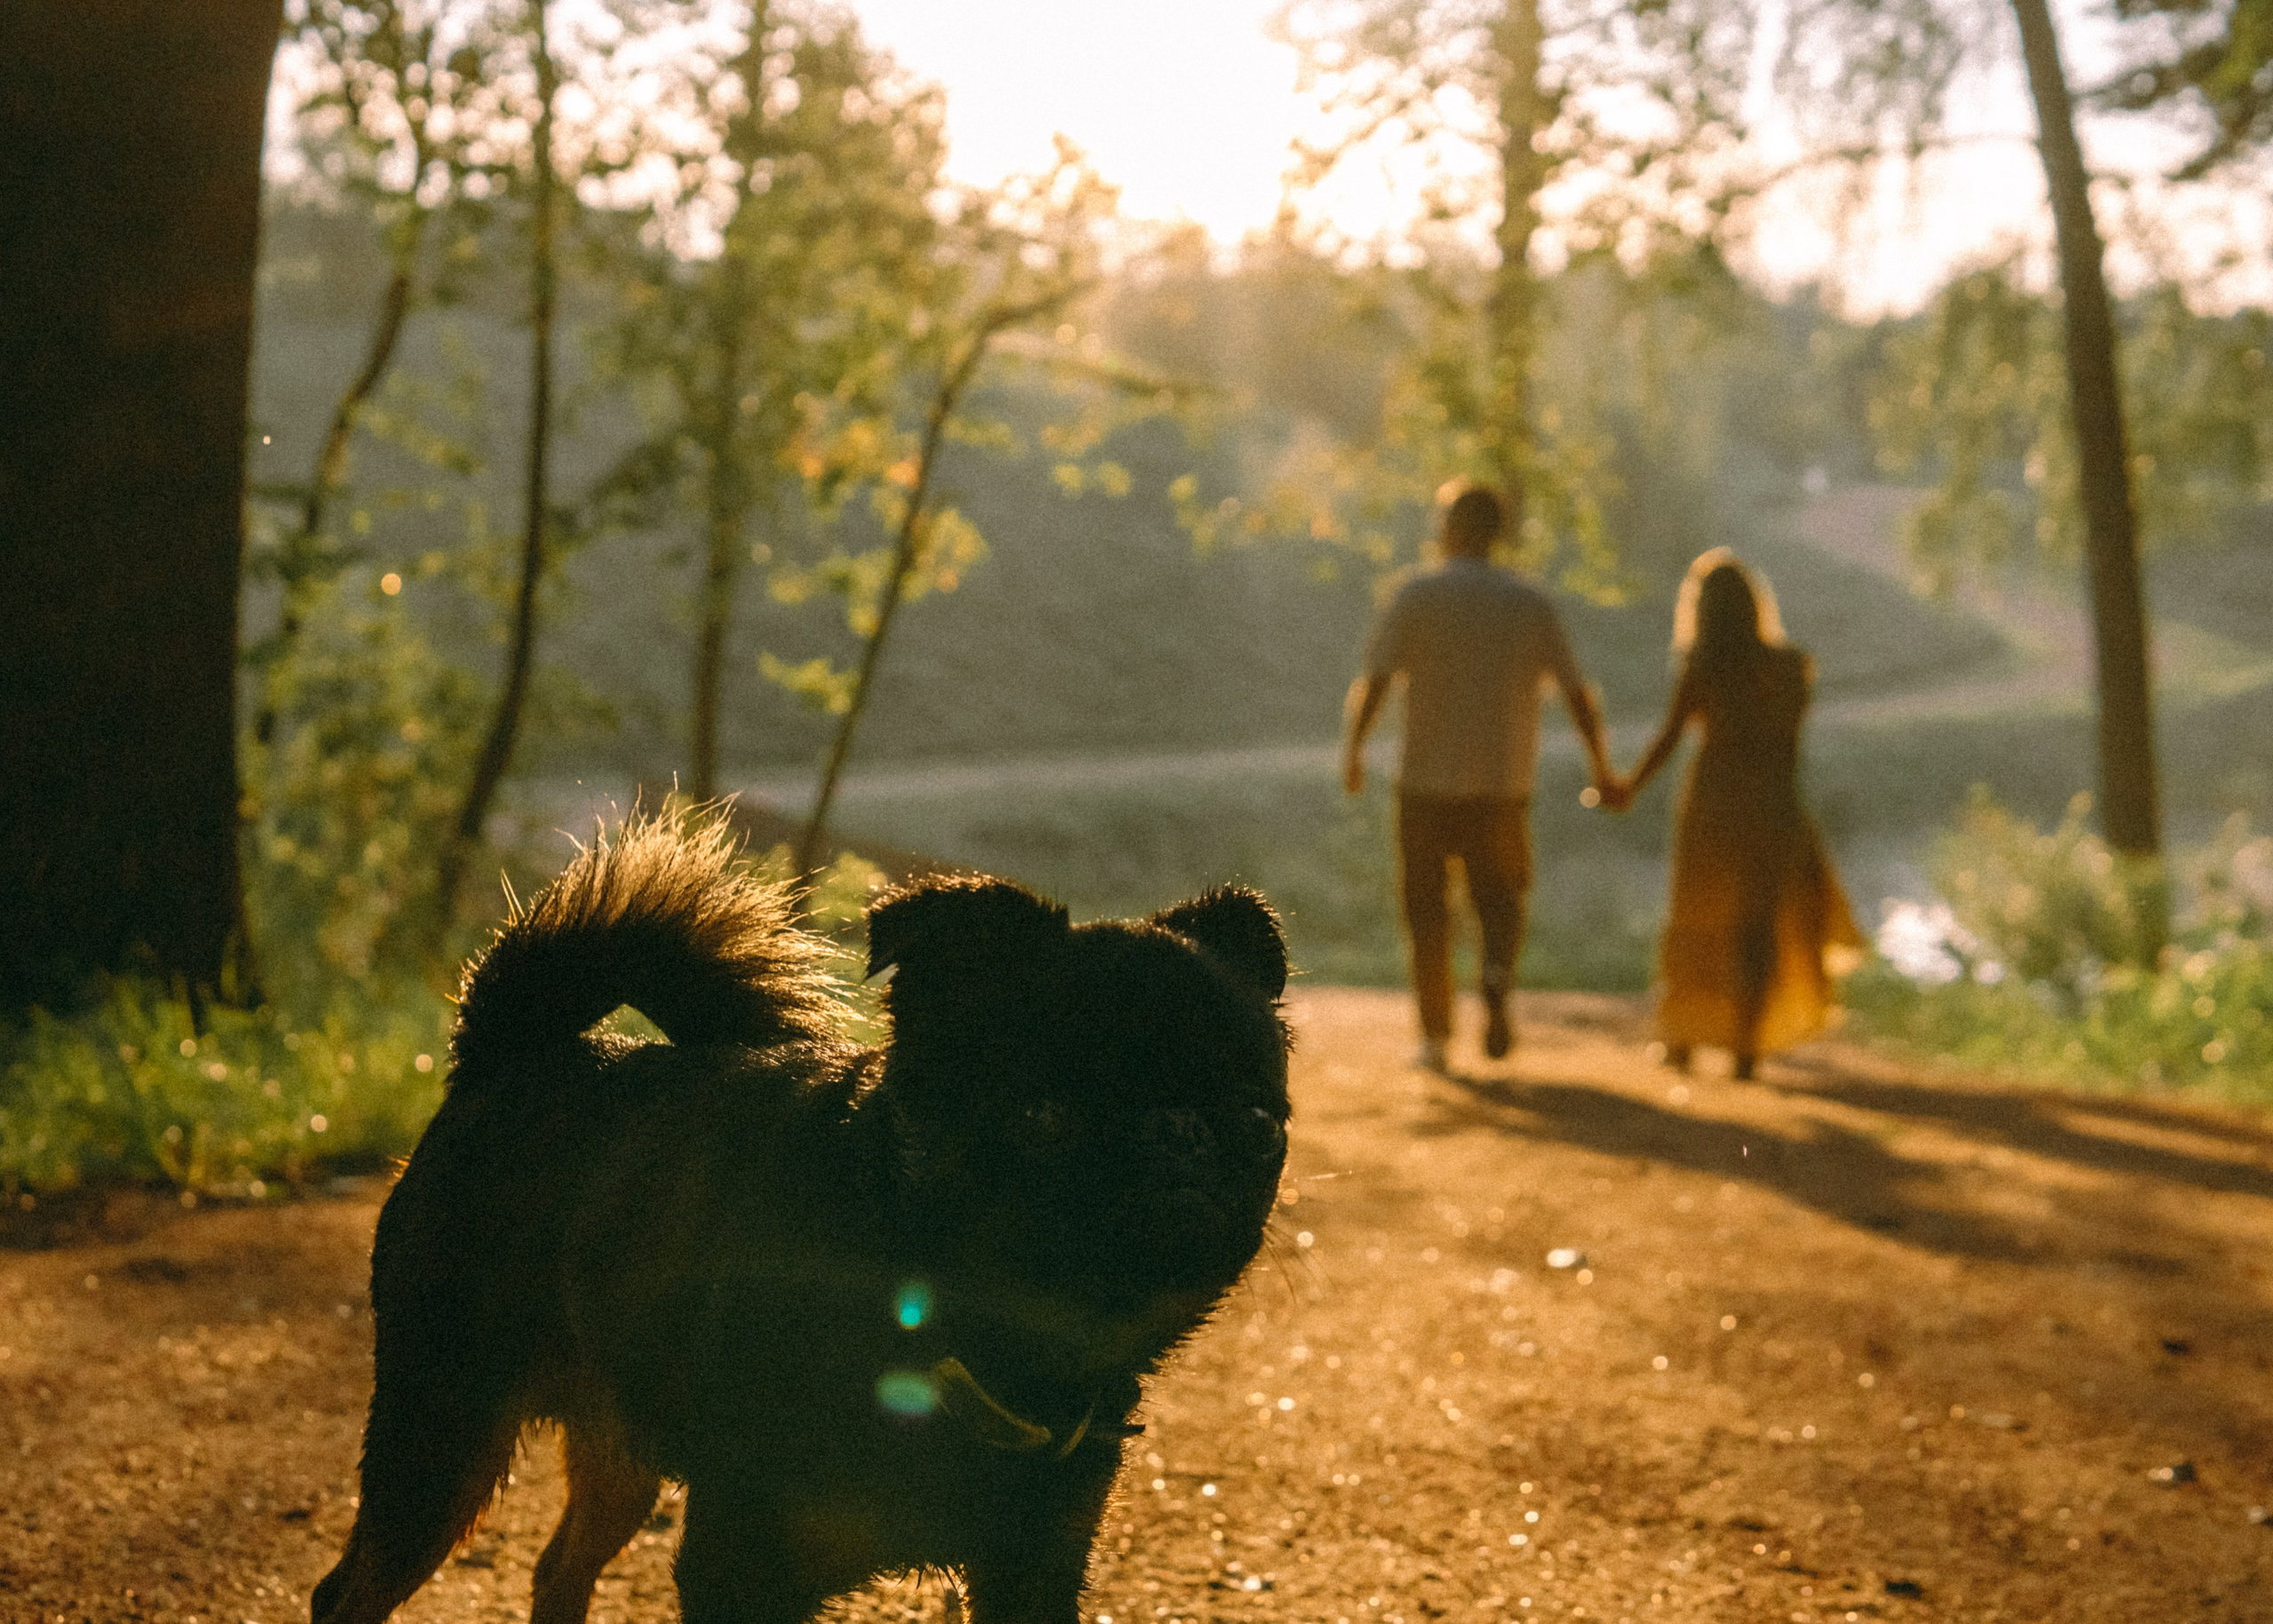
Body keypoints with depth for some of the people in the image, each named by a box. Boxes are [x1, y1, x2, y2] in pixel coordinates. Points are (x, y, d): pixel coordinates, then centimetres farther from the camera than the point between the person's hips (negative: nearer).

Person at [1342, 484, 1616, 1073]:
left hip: (1427, 783, -2)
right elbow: (1577, 694, 1)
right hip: (1503, 783, 2)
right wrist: (1601, 765, 14)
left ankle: (1436, 1036, 10)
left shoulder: (1416, 595, -5)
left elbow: (1371, 682, -12)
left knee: (1426, 906, 13)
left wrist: (1353, 750, 3)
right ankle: (1497, 980, -15)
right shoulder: (1532, 603, 2)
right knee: (1500, 899, 16)